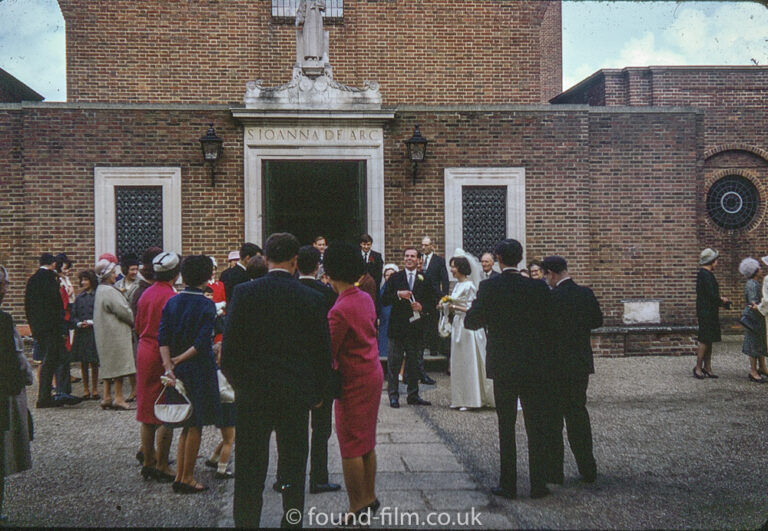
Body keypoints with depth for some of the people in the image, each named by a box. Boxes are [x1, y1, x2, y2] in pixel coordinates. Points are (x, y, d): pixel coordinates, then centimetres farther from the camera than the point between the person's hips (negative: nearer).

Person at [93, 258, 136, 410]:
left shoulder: (100, 290, 14)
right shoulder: (109, 292, -18)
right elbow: (123, 311, -18)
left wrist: (130, 321, 14)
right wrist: (133, 321, 0)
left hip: (105, 335, 10)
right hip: (116, 334, -10)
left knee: (109, 364, 13)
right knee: (119, 365, -5)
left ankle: (106, 397, 15)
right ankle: (118, 398, -1)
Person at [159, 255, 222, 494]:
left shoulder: (171, 302, 5)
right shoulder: (207, 305, -11)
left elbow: (162, 338, -3)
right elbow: (203, 342, -19)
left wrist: (169, 366, -9)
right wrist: (180, 359, -10)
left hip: (178, 369, 5)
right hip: (199, 369, -5)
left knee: (187, 425, 15)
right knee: (196, 425, 4)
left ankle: (180, 476, 16)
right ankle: (187, 478, 8)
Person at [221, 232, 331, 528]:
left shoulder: (244, 293, -7)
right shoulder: (312, 298, -5)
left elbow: (229, 349, -6)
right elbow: (323, 352, 0)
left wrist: (240, 384, 10)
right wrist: (317, 393, 13)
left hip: (252, 393, 0)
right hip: (297, 394, 1)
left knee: (249, 470, 8)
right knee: (293, 468, 12)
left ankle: (246, 522, 14)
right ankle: (292, 521, 18)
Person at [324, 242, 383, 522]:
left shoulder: (340, 310, -21)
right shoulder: (366, 299, 4)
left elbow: (327, 351, -19)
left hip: (354, 381, -9)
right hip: (373, 373, 9)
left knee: (351, 445, 0)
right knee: (366, 441, 19)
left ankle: (357, 508, 7)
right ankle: (370, 496, 29)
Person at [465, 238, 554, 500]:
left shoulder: (489, 287, -9)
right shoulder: (538, 287, -4)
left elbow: (471, 322, -7)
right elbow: (549, 324, 0)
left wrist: (473, 308, 14)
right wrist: (546, 359, 13)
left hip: (503, 367, -1)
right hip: (534, 366, 1)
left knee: (506, 427, 8)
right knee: (536, 427, 9)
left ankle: (508, 485, 11)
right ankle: (538, 485, 14)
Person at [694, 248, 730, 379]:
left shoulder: (704, 274, 15)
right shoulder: (705, 274, -17)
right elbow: (712, 295, -21)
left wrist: (720, 299, 7)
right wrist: (722, 301, -5)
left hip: (709, 313, 10)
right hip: (707, 313, -10)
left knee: (709, 341, 12)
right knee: (704, 341, -6)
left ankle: (707, 368, 17)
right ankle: (698, 368, 0)